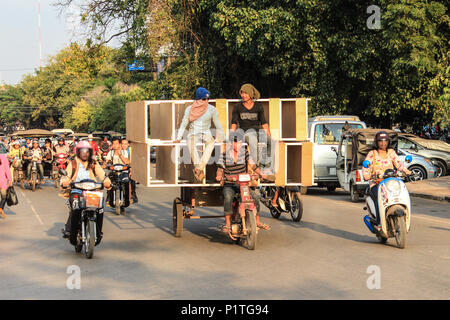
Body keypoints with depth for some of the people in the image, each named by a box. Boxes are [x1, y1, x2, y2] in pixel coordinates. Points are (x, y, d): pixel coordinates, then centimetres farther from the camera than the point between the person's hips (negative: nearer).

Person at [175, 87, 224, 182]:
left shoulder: (212, 109, 5)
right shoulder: (190, 109, 5)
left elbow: (218, 126, 9)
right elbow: (183, 124, 7)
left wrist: (220, 138, 1)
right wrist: (178, 138, -2)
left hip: (206, 134, 1)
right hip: (193, 134, 0)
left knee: (211, 142, -34)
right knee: (191, 143, -36)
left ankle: (198, 169, -36)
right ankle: (200, 171, -38)